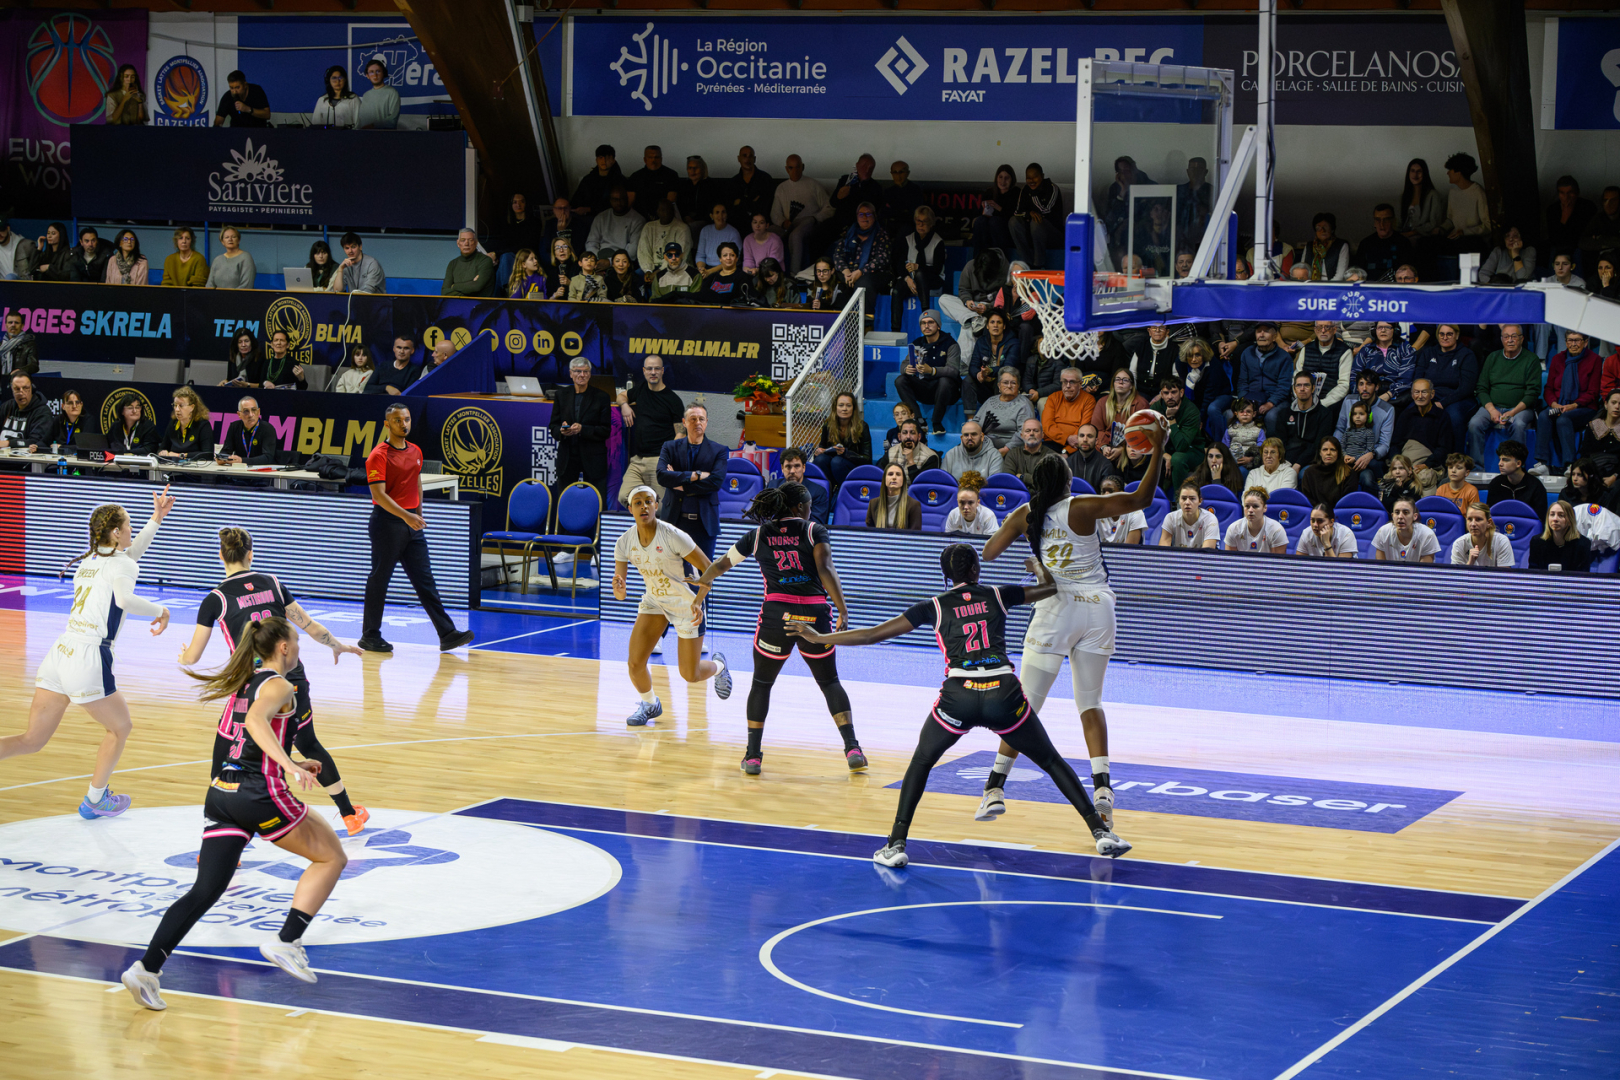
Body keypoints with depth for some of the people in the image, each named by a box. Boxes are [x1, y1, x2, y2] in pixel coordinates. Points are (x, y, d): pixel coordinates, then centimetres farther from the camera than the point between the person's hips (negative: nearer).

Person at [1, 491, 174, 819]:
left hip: (59, 654, 7)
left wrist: (156, 519, 39)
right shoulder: (121, 565, -4)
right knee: (120, 727, 18)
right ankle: (95, 800, 26)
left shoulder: (88, 561, 21)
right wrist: (159, 611, -10)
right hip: (88, 660, -7)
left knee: (33, 740, 10)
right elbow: (124, 598, -26)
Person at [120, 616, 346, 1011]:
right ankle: (287, 942, -1)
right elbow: (257, 720, -26)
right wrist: (289, 765, -33)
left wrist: (290, 766, 34)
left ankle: (146, 969, -11)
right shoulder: (279, 686, -4)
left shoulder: (244, 683, 21)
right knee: (332, 857, 10)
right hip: (259, 796, -7)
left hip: (221, 796, 7)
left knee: (206, 891, 4)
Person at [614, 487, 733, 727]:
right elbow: (619, 592, -12)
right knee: (634, 663, -9)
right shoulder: (624, 542, -13)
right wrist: (619, 589, -37)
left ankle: (718, 666, 37)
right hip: (654, 601, 4)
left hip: (686, 605, -4)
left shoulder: (673, 536, -26)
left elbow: (708, 568, -18)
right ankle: (650, 704, 21)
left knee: (690, 675, 1)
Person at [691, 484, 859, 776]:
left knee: (761, 684, 18)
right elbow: (826, 570, -7)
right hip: (815, 614, 0)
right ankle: (852, 747, 0)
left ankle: (753, 755, 10)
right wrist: (843, 611, -11)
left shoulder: (757, 535, 16)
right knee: (830, 683, 15)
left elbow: (719, 566, 23)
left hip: (777, 613, 0)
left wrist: (698, 598, 36)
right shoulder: (815, 531, 9)